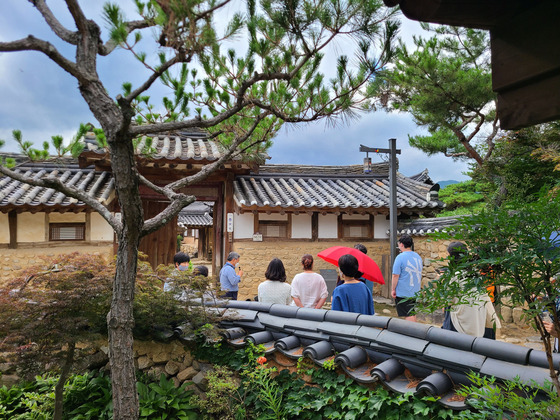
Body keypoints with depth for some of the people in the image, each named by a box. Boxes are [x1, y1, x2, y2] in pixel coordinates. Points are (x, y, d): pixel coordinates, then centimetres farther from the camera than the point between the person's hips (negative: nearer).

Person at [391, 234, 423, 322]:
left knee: (408, 316, -3)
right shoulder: (418, 257, 8)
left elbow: (396, 275, -16)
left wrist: (393, 289, -9)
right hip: (415, 291, 7)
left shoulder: (400, 257, -15)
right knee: (412, 314, 17)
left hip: (403, 293, -7)